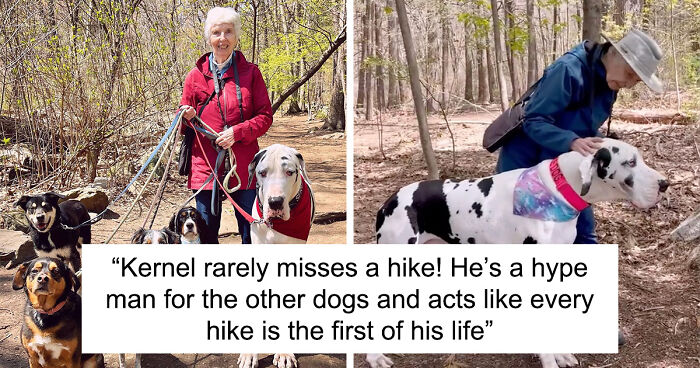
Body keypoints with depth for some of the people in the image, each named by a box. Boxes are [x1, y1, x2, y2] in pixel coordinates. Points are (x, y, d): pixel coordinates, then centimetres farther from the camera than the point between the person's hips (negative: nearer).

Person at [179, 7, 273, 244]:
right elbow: (184, 122, 15)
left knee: (252, 233, 0)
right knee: (206, 233, 6)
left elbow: (265, 116, 3)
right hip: (205, 165, 1)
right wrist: (188, 117, -9)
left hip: (243, 166, -1)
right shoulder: (196, 75, 8)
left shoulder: (250, 73, 5)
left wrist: (237, 131, -12)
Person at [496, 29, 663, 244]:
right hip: (525, 163, -8)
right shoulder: (569, 70, -27)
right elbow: (533, 122, -29)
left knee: (583, 233, 7)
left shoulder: (607, 81, -2)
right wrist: (572, 142, -44)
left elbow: (587, 128, 8)